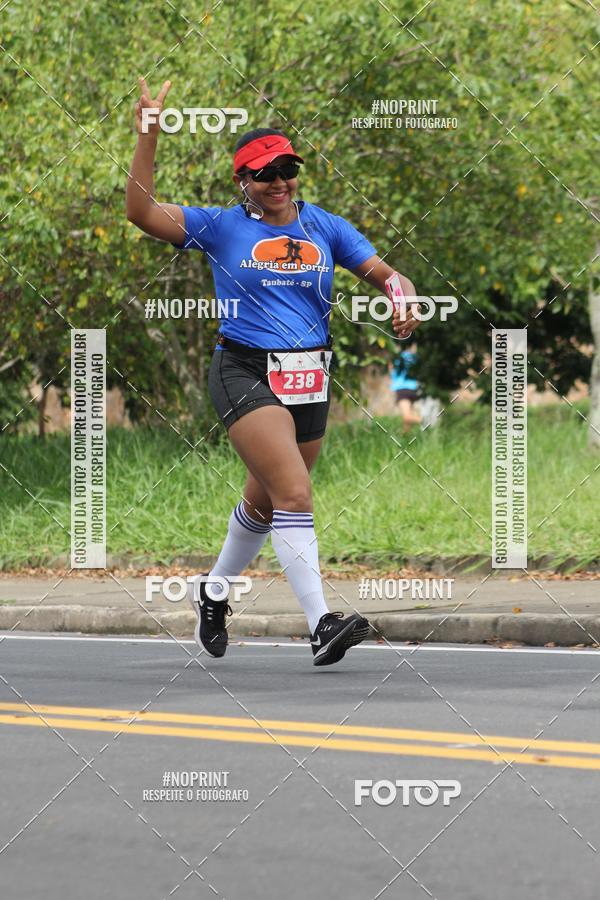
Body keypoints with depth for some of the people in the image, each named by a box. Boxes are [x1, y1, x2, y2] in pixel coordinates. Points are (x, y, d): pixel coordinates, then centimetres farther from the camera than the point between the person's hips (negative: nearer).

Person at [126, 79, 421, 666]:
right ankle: (320, 624, -25)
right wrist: (148, 138, -14)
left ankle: (213, 591, 43)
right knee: (294, 493, -20)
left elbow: (385, 275, 7)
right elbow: (142, 213, -7)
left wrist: (403, 301, -15)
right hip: (246, 374, -4)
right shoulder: (221, 227, 1)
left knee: (264, 502, 18)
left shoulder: (325, 227, 8)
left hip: (311, 381, 5)